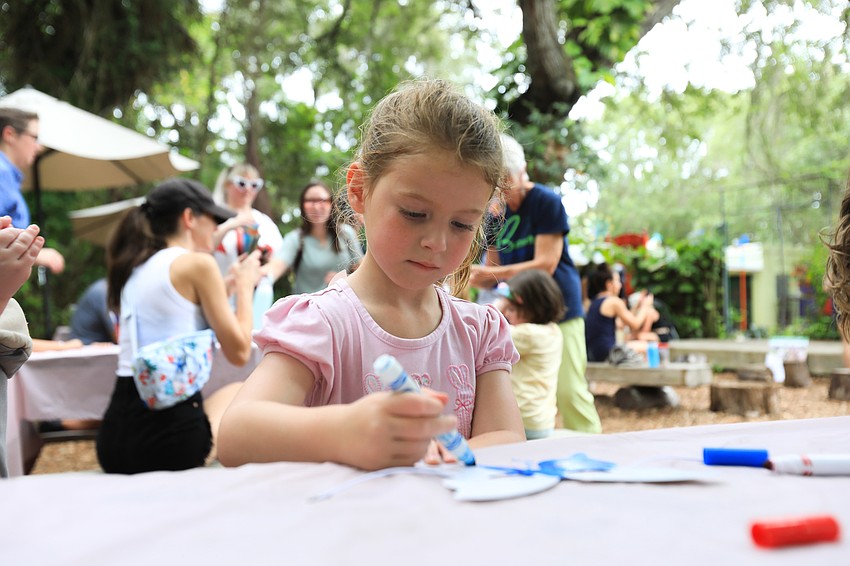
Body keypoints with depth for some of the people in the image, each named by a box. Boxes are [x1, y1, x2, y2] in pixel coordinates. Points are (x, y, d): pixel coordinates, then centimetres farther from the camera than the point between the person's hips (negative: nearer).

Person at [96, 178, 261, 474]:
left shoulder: (134, 270, 16)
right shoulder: (198, 263, -6)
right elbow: (238, 352, -5)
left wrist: (232, 282, 27)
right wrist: (245, 286, 9)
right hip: (169, 436, -7)